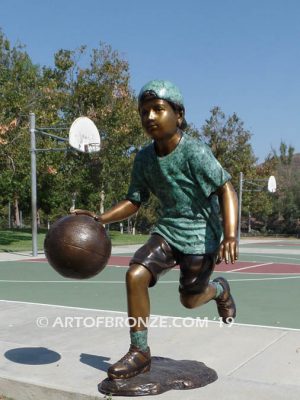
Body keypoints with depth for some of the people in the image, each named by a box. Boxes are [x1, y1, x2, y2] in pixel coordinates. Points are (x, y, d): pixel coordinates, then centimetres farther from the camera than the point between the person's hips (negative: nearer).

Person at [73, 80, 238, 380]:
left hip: (200, 233, -4)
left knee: (190, 299, 6)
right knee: (135, 274, -17)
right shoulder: (144, 158, -2)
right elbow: (134, 201, 6)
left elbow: (226, 190, -20)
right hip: (168, 229, 5)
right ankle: (140, 353, -3)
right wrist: (100, 219, -8)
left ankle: (220, 289, 44)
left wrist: (230, 236, -32)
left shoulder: (195, 152, -20)